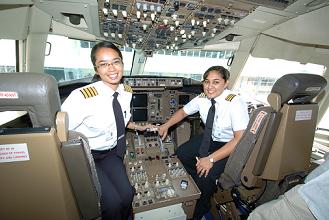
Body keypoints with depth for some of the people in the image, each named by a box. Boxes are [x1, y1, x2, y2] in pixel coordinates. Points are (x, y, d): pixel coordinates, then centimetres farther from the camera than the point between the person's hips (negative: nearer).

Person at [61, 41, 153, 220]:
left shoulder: (126, 91, -6)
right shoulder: (82, 97, -28)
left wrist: (140, 127, 10)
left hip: (112, 152, 5)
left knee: (127, 195, -9)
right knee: (112, 202, -15)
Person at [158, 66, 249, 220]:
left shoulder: (235, 103, -26)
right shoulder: (202, 98, -10)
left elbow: (241, 139, -29)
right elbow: (183, 111, 5)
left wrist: (211, 159, -33)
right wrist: (166, 126, -8)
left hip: (231, 145, -5)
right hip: (211, 138, 6)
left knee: (206, 175, -23)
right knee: (181, 153, -7)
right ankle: (198, 184, 21)